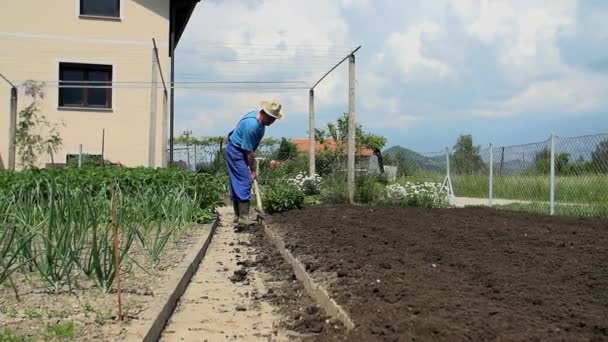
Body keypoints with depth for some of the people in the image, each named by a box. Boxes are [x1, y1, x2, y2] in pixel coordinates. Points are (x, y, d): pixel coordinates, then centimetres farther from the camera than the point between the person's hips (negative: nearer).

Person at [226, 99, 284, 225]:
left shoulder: (259, 116, -1)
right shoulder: (252, 125, -30)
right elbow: (248, 151, -23)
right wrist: (253, 170, -14)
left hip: (239, 151, 10)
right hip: (236, 150, -10)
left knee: (236, 184, 11)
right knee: (244, 183, -13)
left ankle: (238, 216, 16)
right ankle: (244, 218, -12)